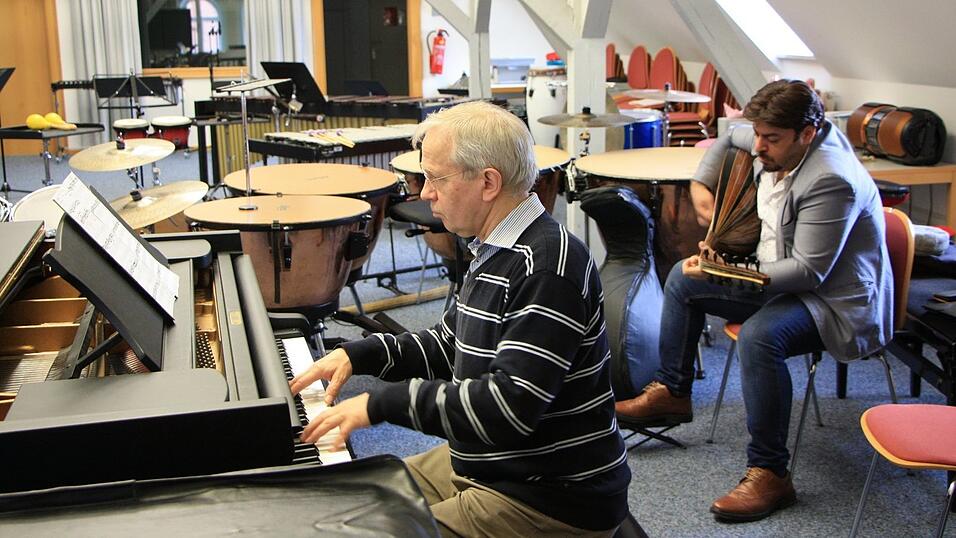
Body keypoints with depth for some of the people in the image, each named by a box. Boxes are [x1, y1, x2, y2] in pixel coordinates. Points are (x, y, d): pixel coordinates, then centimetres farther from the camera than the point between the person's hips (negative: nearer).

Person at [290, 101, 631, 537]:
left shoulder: (550, 266, -25)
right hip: (482, 464, 10)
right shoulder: (494, 250, 7)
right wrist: (358, 354, 6)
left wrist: (382, 403, -27)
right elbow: (448, 345, 19)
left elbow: (511, 406, -31)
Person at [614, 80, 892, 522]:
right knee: (684, 278, 10)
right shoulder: (780, 145, -1)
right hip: (781, 277, 10)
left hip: (837, 303, -10)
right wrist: (701, 186, 8)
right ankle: (671, 393, 21)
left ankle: (769, 474, -26)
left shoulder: (831, 180, -28)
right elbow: (729, 139, 22)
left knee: (759, 336, -38)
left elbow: (808, 271, -30)